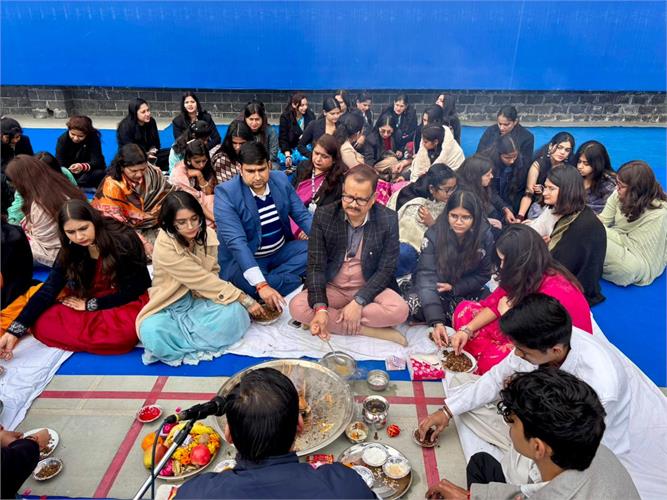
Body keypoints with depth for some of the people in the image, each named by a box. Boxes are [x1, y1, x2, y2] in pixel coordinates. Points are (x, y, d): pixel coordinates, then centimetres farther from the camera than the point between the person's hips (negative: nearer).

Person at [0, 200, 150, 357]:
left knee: (123, 332, -37)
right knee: (42, 323, -16)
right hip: (90, 299, 5)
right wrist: (14, 331, -20)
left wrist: (90, 304, -14)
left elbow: (132, 290, -15)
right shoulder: (69, 251, -4)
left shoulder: (124, 240, -20)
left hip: (128, 301, -4)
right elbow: (48, 289, -10)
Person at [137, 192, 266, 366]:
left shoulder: (207, 235, -7)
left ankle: (177, 343, -14)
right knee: (152, 333, -37)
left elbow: (212, 275, 4)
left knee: (234, 312, -27)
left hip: (199, 300, 5)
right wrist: (245, 299, -21)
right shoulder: (164, 247, -23)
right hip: (170, 306, -5)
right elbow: (202, 279, -23)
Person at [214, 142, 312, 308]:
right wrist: (261, 285, -40)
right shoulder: (225, 193, -20)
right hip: (243, 259, -5)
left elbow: (302, 215, 1)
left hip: (281, 251, 6)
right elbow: (236, 241, -30)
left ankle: (271, 278, -16)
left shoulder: (281, 180, -4)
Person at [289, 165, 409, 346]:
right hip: (331, 288, 1)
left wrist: (358, 302, -23)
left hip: (369, 289, -1)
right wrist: (320, 308, -28)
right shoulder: (323, 215, -10)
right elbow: (316, 266, -12)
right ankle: (369, 329, -19)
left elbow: (386, 269, -10)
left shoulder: (388, 220, -11)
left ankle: (333, 320, -16)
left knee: (399, 311, -29)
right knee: (297, 307, -26)